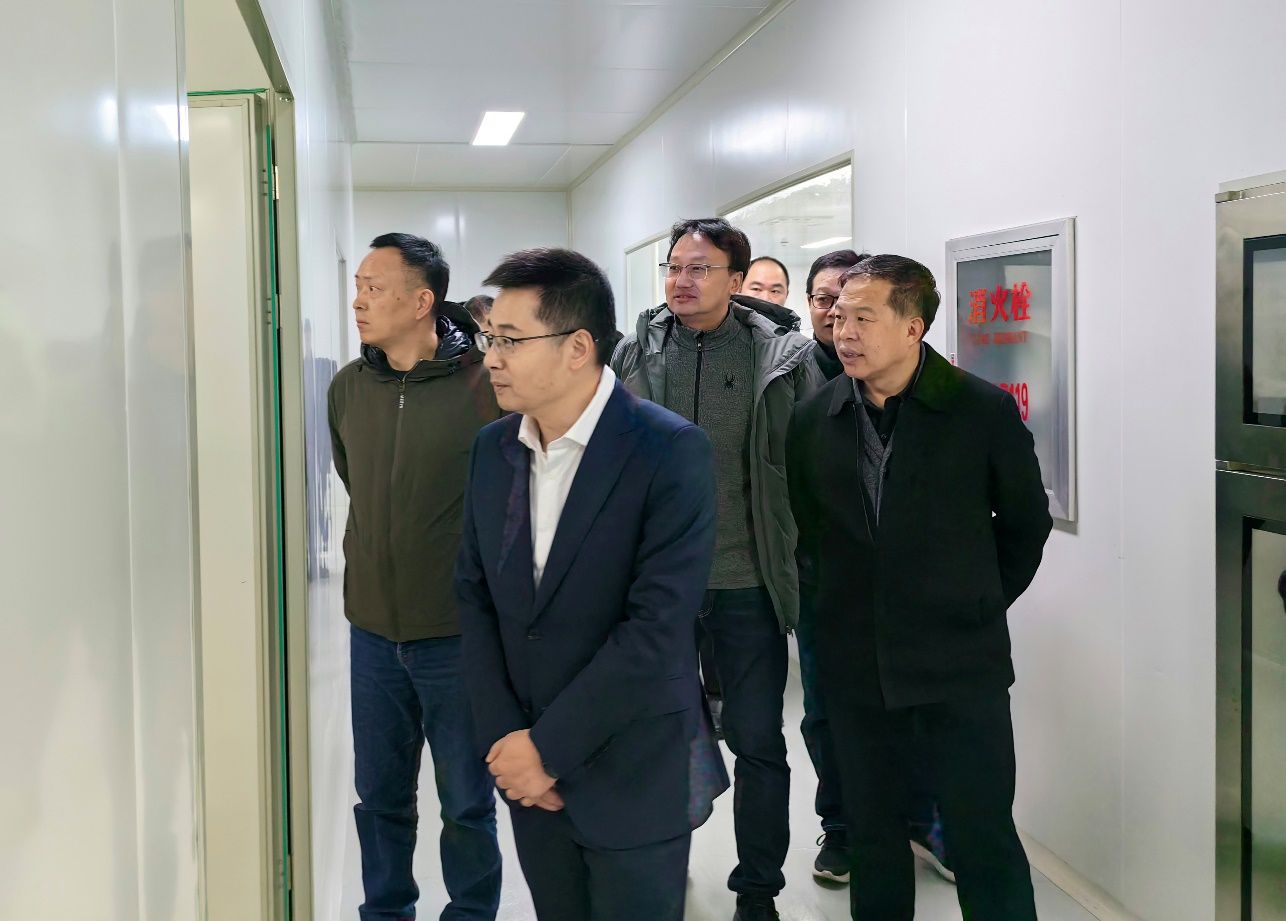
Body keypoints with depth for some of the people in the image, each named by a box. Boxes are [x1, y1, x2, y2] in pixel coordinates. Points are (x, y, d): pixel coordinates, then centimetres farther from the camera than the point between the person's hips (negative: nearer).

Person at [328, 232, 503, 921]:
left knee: (466, 800, 10)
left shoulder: (484, 385, -14)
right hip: (372, 628, 4)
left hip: (457, 631, -4)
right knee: (380, 794, 17)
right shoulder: (348, 386, 2)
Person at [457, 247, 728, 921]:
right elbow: (474, 594, 5)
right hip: (528, 769, 5)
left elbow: (659, 625, -20)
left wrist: (548, 745, -17)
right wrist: (502, 736, -6)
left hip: (634, 777, -5)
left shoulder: (671, 451, -16)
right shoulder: (492, 448, 3)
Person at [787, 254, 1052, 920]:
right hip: (855, 663, 3)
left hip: (961, 664, -3)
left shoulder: (985, 411, -7)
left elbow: (1026, 522, 5)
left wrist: (980, 606, 8)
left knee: (984, 840, 2)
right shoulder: (813, 420, 2)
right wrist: (847, 609, 12)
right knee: (872, 837, 14)